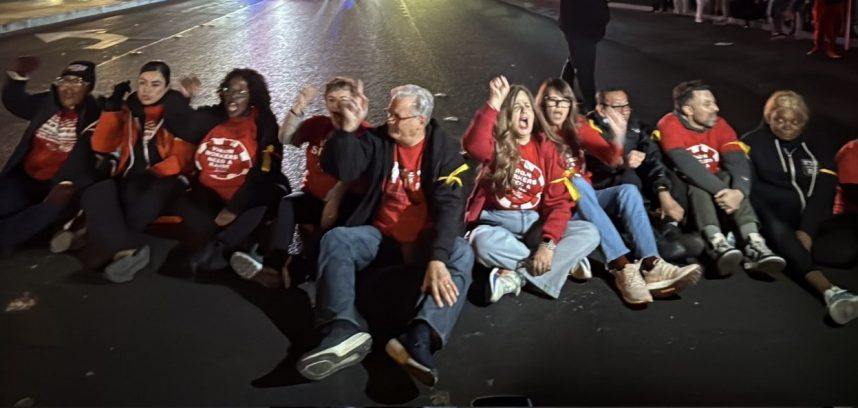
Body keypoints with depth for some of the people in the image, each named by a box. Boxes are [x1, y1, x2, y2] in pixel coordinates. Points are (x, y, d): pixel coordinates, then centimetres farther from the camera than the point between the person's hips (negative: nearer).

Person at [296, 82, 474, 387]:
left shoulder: (445, 149, -6)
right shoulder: (378, 139, 2)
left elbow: (450, 205, -19)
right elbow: (340, 170, -9)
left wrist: (437, 259, -33)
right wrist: (348, 128, -24)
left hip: (424, 239, -2)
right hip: (381, 234, 3)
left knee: (461, 254, -31)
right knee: (335, 239, -23)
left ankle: (420, 338, -51)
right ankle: (345, 329, -43)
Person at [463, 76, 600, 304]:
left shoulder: (547, 147, 3)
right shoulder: (495, 145, -2)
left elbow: (558, 201, -5)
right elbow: (473, 146, -29)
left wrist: (548, 243, -20)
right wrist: (494, 103, -30)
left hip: (536, 221, 3)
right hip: (498, 222, -2)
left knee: (589, 233, -20)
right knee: (482, 243, -37)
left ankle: (516, 276, -26)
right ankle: (567, 261, -21)